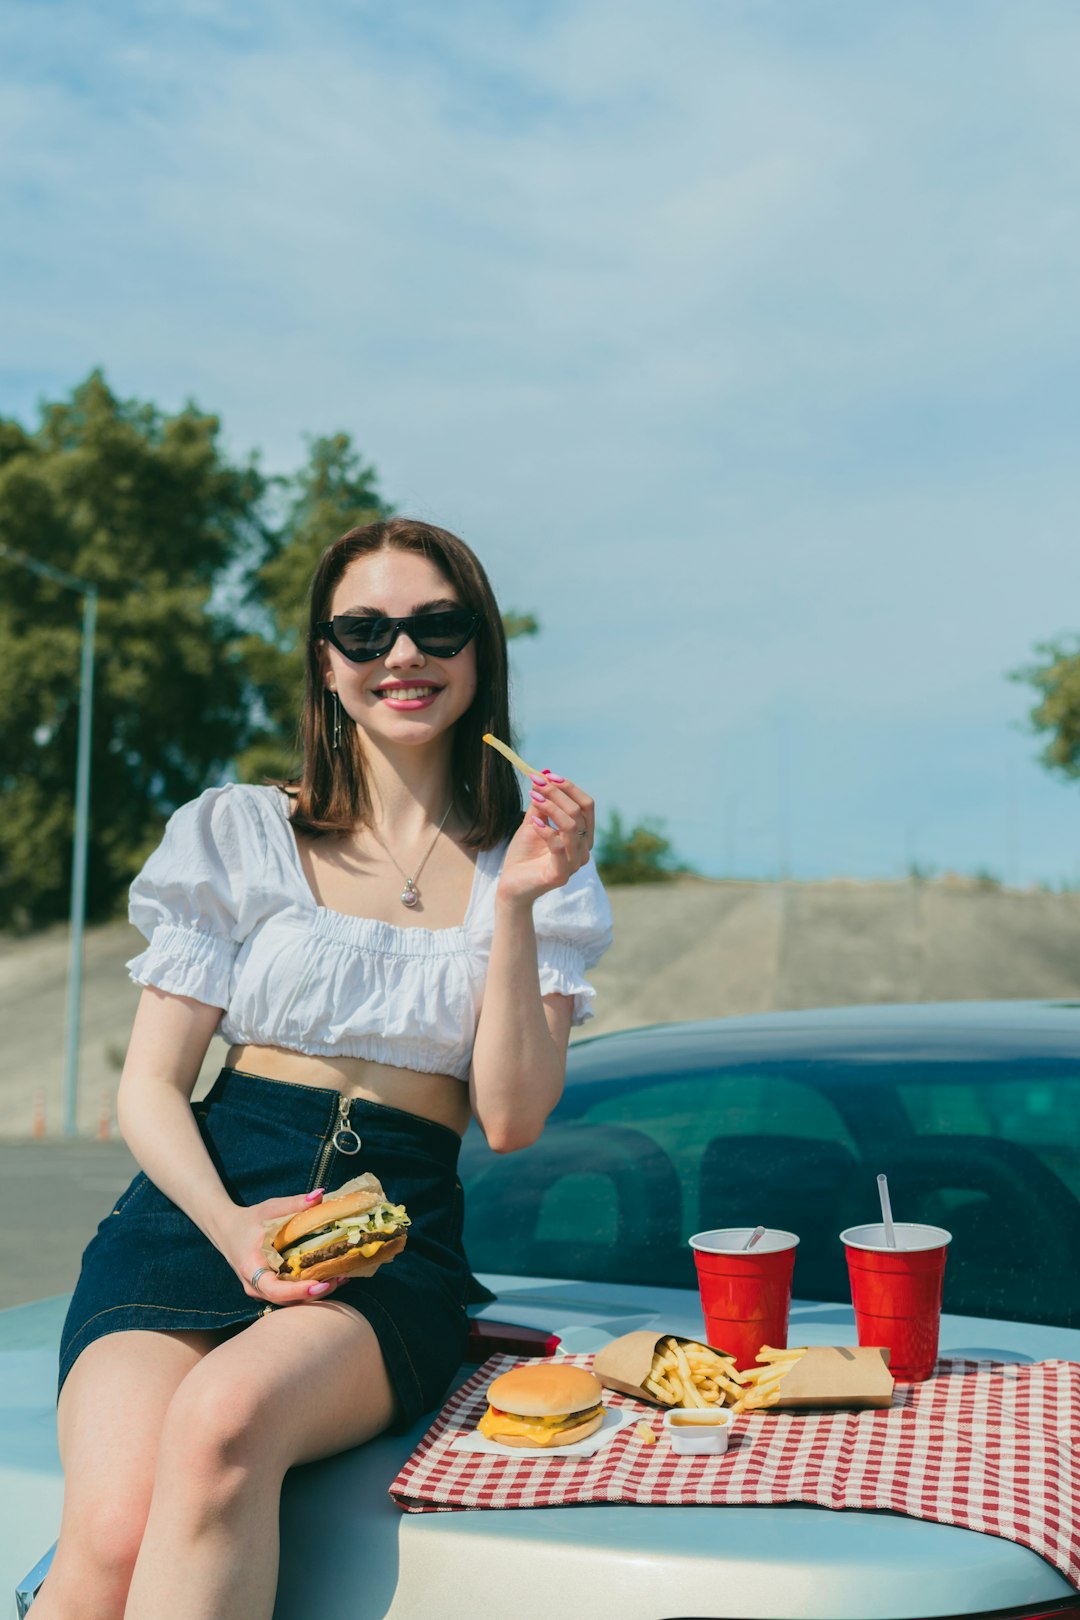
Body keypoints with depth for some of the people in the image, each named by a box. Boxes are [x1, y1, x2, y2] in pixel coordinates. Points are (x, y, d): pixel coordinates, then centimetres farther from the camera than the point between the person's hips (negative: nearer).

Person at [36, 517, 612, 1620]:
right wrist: (231, 1224, -13)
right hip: (199, 1207, 1)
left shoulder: (534, 871, 11)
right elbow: (149, 1087, 7)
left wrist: (516, 906, -9)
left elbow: (511, 1121, 2)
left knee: (222, 1418, -35)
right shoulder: (238, 835, 10)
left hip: (396, 1243, 0)